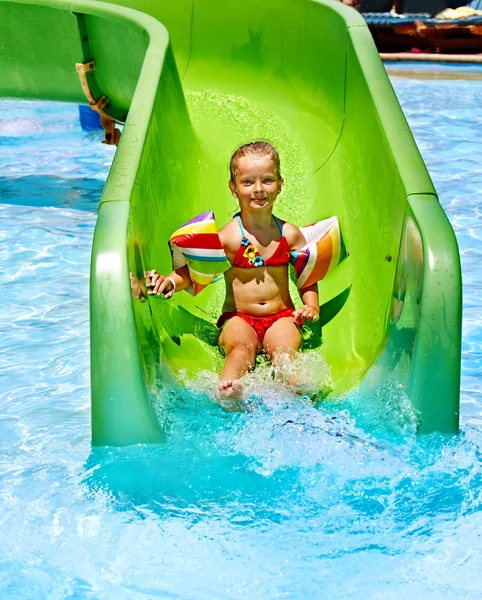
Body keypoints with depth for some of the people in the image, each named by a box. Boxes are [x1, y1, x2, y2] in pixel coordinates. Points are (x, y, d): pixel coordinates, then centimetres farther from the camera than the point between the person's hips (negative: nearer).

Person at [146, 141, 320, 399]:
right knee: (240, 347, -34)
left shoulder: (290, 234, 6)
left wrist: (311, 305, -1)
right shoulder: (227, 237, -5)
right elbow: (191, 270, -8)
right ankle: (226, 390, -59)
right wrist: (170, 281, -28)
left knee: (285, 349, -28)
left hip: (281, 317, 4)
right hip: (238, 318, -3)